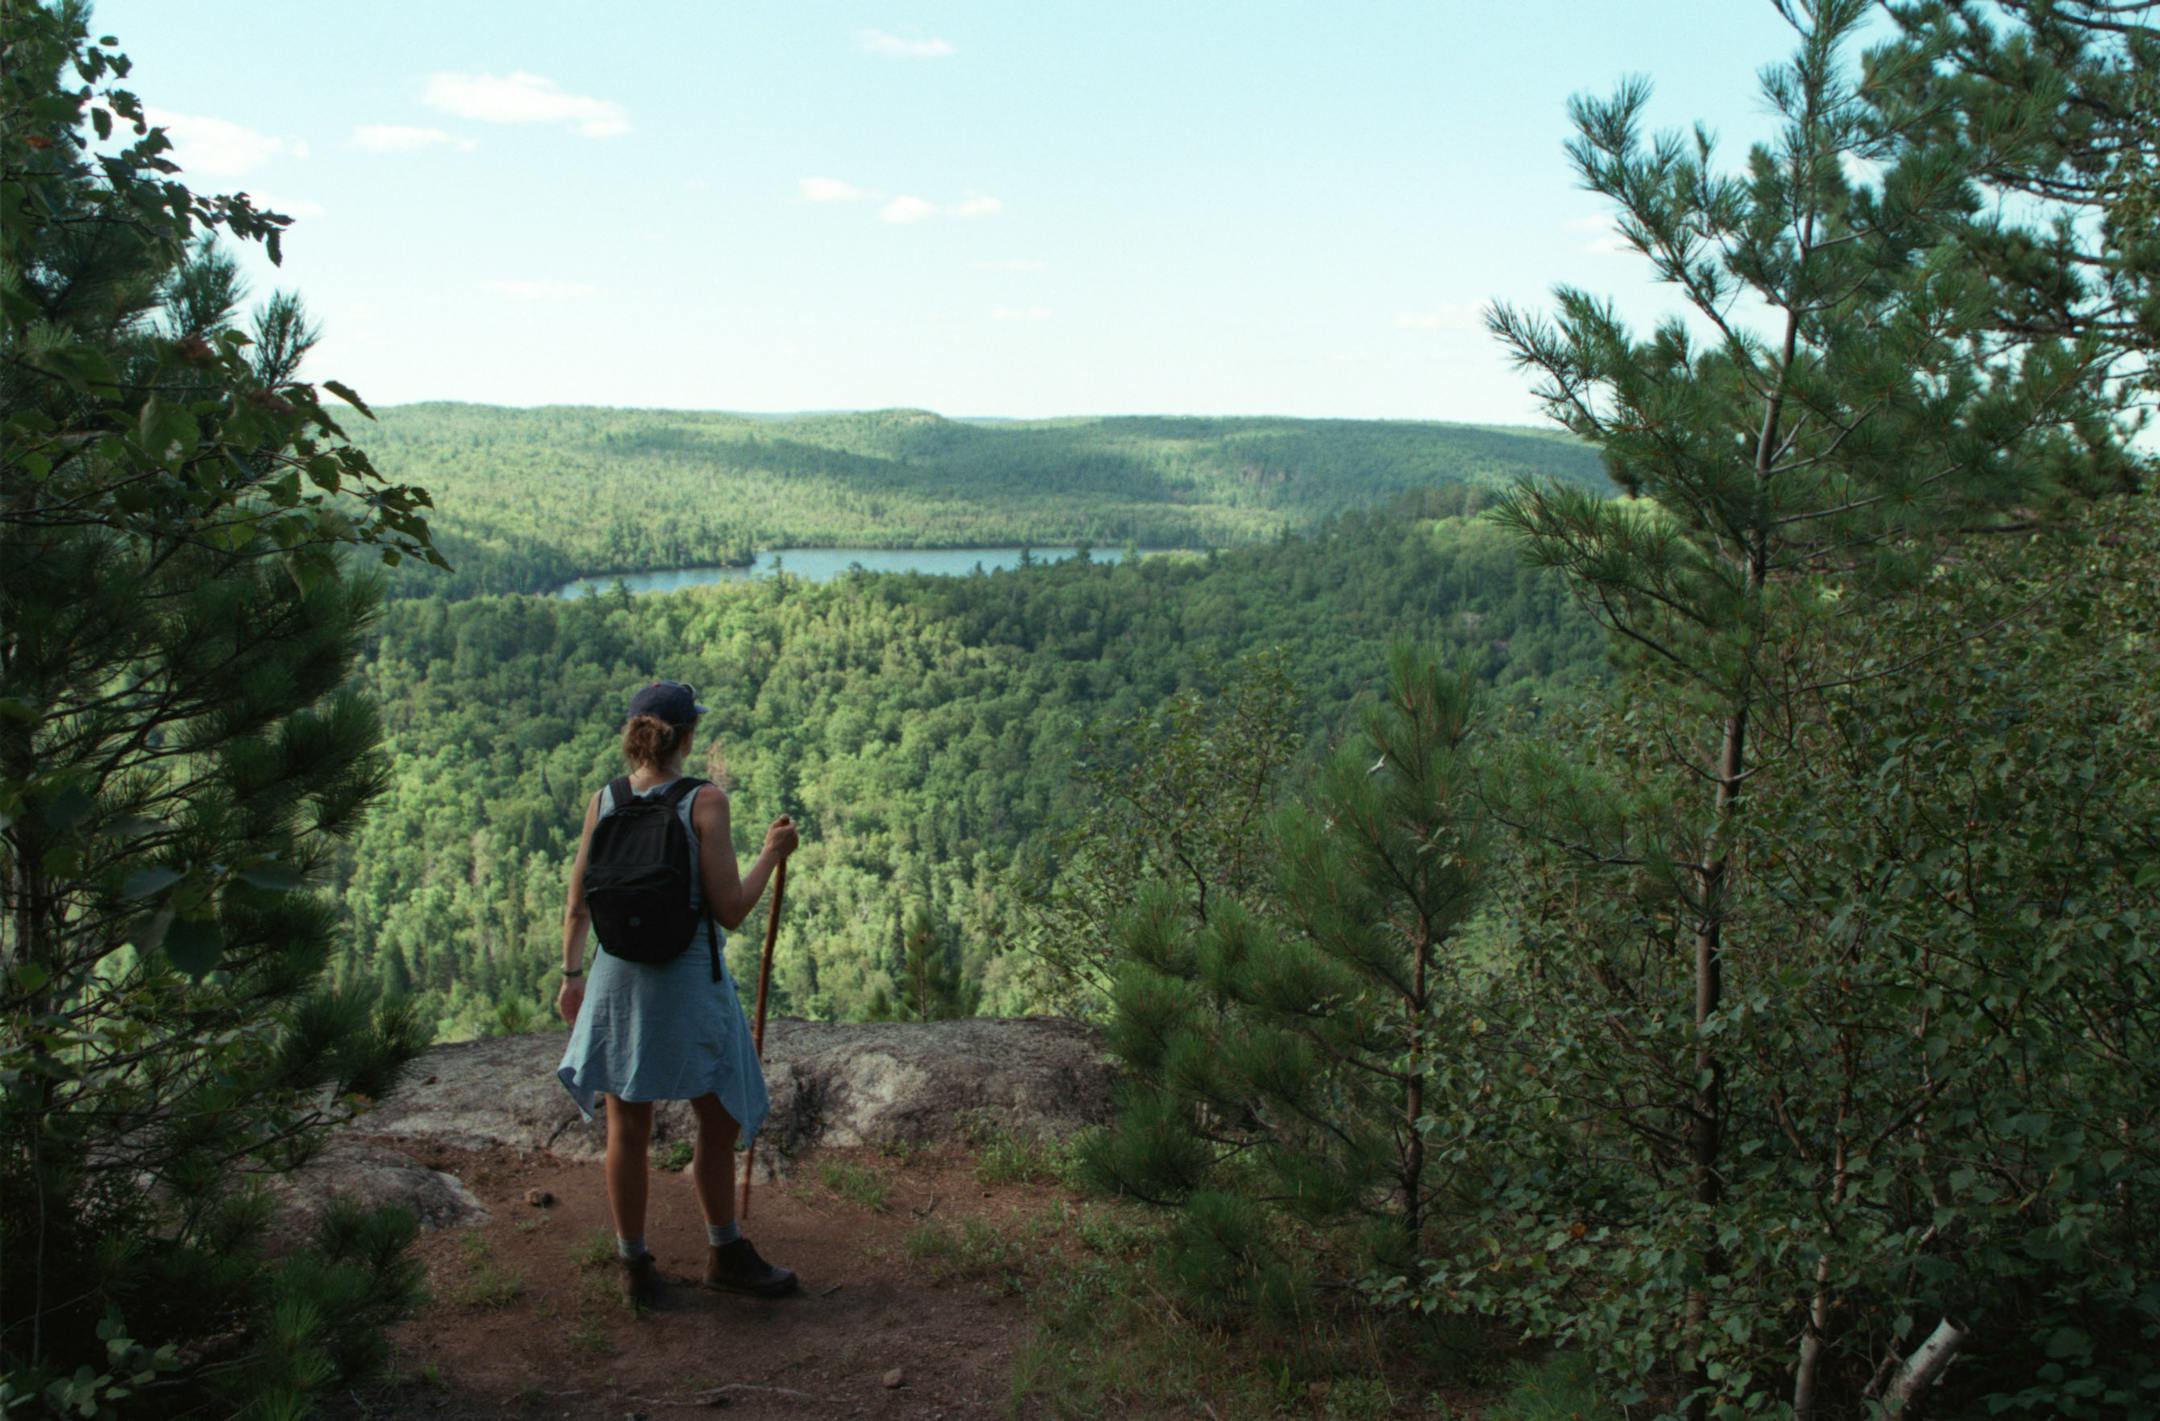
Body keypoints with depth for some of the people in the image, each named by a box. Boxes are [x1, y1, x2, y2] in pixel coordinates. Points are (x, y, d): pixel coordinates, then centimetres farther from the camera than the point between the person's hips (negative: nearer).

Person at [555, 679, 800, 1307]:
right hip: (688, 979, -4)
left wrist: (572, 975, 20)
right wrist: (771, 854, 0)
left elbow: (577, 908, 5)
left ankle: (635, 1266, 28)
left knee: (627, 1130, 15)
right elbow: (730, 910, -15)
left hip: (617, 976, 4)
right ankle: (724, 1254, 28)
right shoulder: (704, 802, -14)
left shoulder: (603, 802, -1)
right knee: (721, 1120, 15)